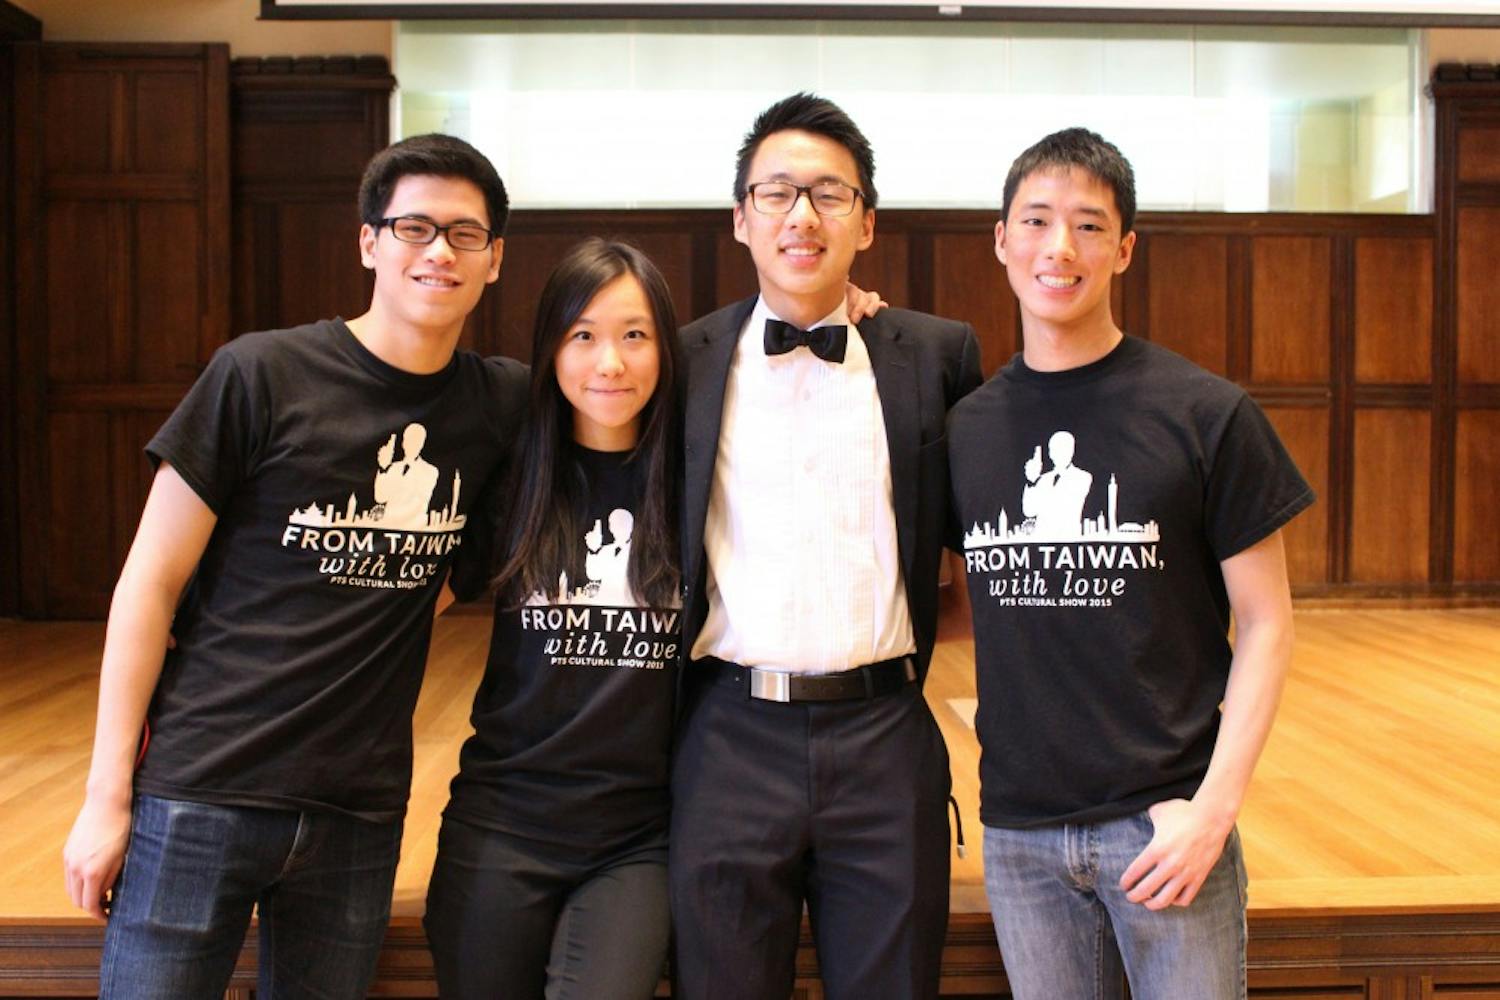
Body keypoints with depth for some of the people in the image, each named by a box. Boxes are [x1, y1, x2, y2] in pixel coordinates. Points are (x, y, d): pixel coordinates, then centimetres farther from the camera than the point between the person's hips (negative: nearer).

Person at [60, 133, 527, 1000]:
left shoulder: (500, 404, 2)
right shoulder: (261, 374, -8)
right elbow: (151, 581, -5)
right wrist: (107, 796, -6)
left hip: (360, 814, 3)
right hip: (200, 794, -3)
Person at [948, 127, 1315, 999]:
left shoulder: (1207, 415, -6)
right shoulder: (966, 427, 3)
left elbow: (1266, 623, -4)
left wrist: (1214, 807, -11)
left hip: (1166, 822, -2)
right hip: (1018, 829, 3)